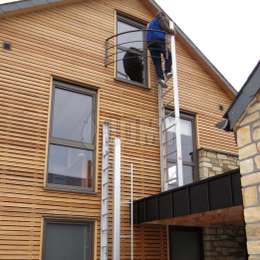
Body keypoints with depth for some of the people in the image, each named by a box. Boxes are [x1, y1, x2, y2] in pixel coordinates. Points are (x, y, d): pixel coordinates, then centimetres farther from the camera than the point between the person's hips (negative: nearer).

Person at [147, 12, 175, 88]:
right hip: (159, 40, -6)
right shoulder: (161, 18, 12)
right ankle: (168, 71, -6)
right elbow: (165, 28, -5)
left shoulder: (151, 23, 36)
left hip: (150, 42, 6)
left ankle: (160, 78, -16)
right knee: (168, 55, 11)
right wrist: (172, 31, 11)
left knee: (157, 61, 0)